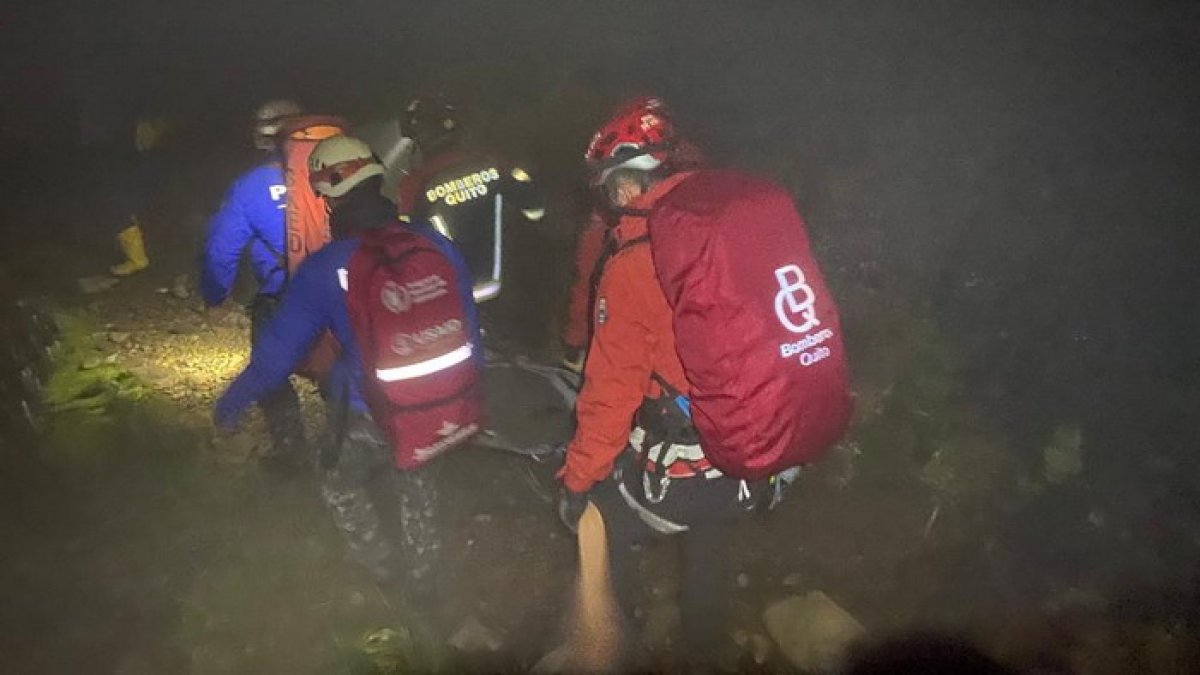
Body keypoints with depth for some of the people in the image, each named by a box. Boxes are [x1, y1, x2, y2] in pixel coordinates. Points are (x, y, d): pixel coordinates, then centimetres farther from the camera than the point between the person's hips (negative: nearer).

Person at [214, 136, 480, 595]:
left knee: (341, 487, 29)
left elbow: (280, 348, -9)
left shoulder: (322, 269, -17)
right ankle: (422, 570, 48)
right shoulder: (433, 245, -11)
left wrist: (233, 402, 6)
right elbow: (467, 326, -1)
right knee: (414, 479, 34)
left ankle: (383, 564, 44)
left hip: (367, 415, -3)